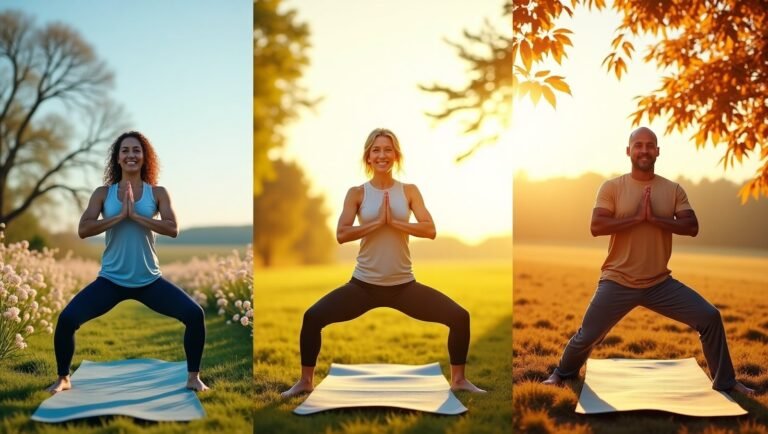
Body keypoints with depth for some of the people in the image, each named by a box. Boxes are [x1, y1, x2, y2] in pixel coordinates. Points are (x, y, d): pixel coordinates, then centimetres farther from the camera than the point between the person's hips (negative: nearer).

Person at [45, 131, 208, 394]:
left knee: (195, 314, -15)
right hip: (110, 280, 0)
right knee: (67, 318, -15)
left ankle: (193, 377, 5)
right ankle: (63, 378, 12)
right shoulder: (103, 193, 1)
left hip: (149, 280, 0)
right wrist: (120, 215, -20)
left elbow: (172, 229, -14)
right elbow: (83, 229, -11)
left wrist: (135, 215, -21)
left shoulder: (157, 193, -1)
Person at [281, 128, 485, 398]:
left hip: (403, 285, 1)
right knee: (313, 317, -15)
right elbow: (341, 234, -13)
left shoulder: (409, 191, 2)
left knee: (460, 317, -7)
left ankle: (458, 379, 16)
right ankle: (306, 381, 7)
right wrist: (377, 222, -20)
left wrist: (394, 222, -18)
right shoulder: (357, 193, -1)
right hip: (364, 285, -1)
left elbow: (430, 230, -9)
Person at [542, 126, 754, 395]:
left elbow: (692, 227, -8)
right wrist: (638, 217, -20)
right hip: (617, 283, -2)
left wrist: (654, 217, -19)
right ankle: (562, 373, 35)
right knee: (587, 336, 4)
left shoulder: (673, 190, 2)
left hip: (661, 283, 2)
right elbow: (596, 227, -17)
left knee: (710, 317, -6)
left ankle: (724, 382, 13)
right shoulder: (612, 187, -6)